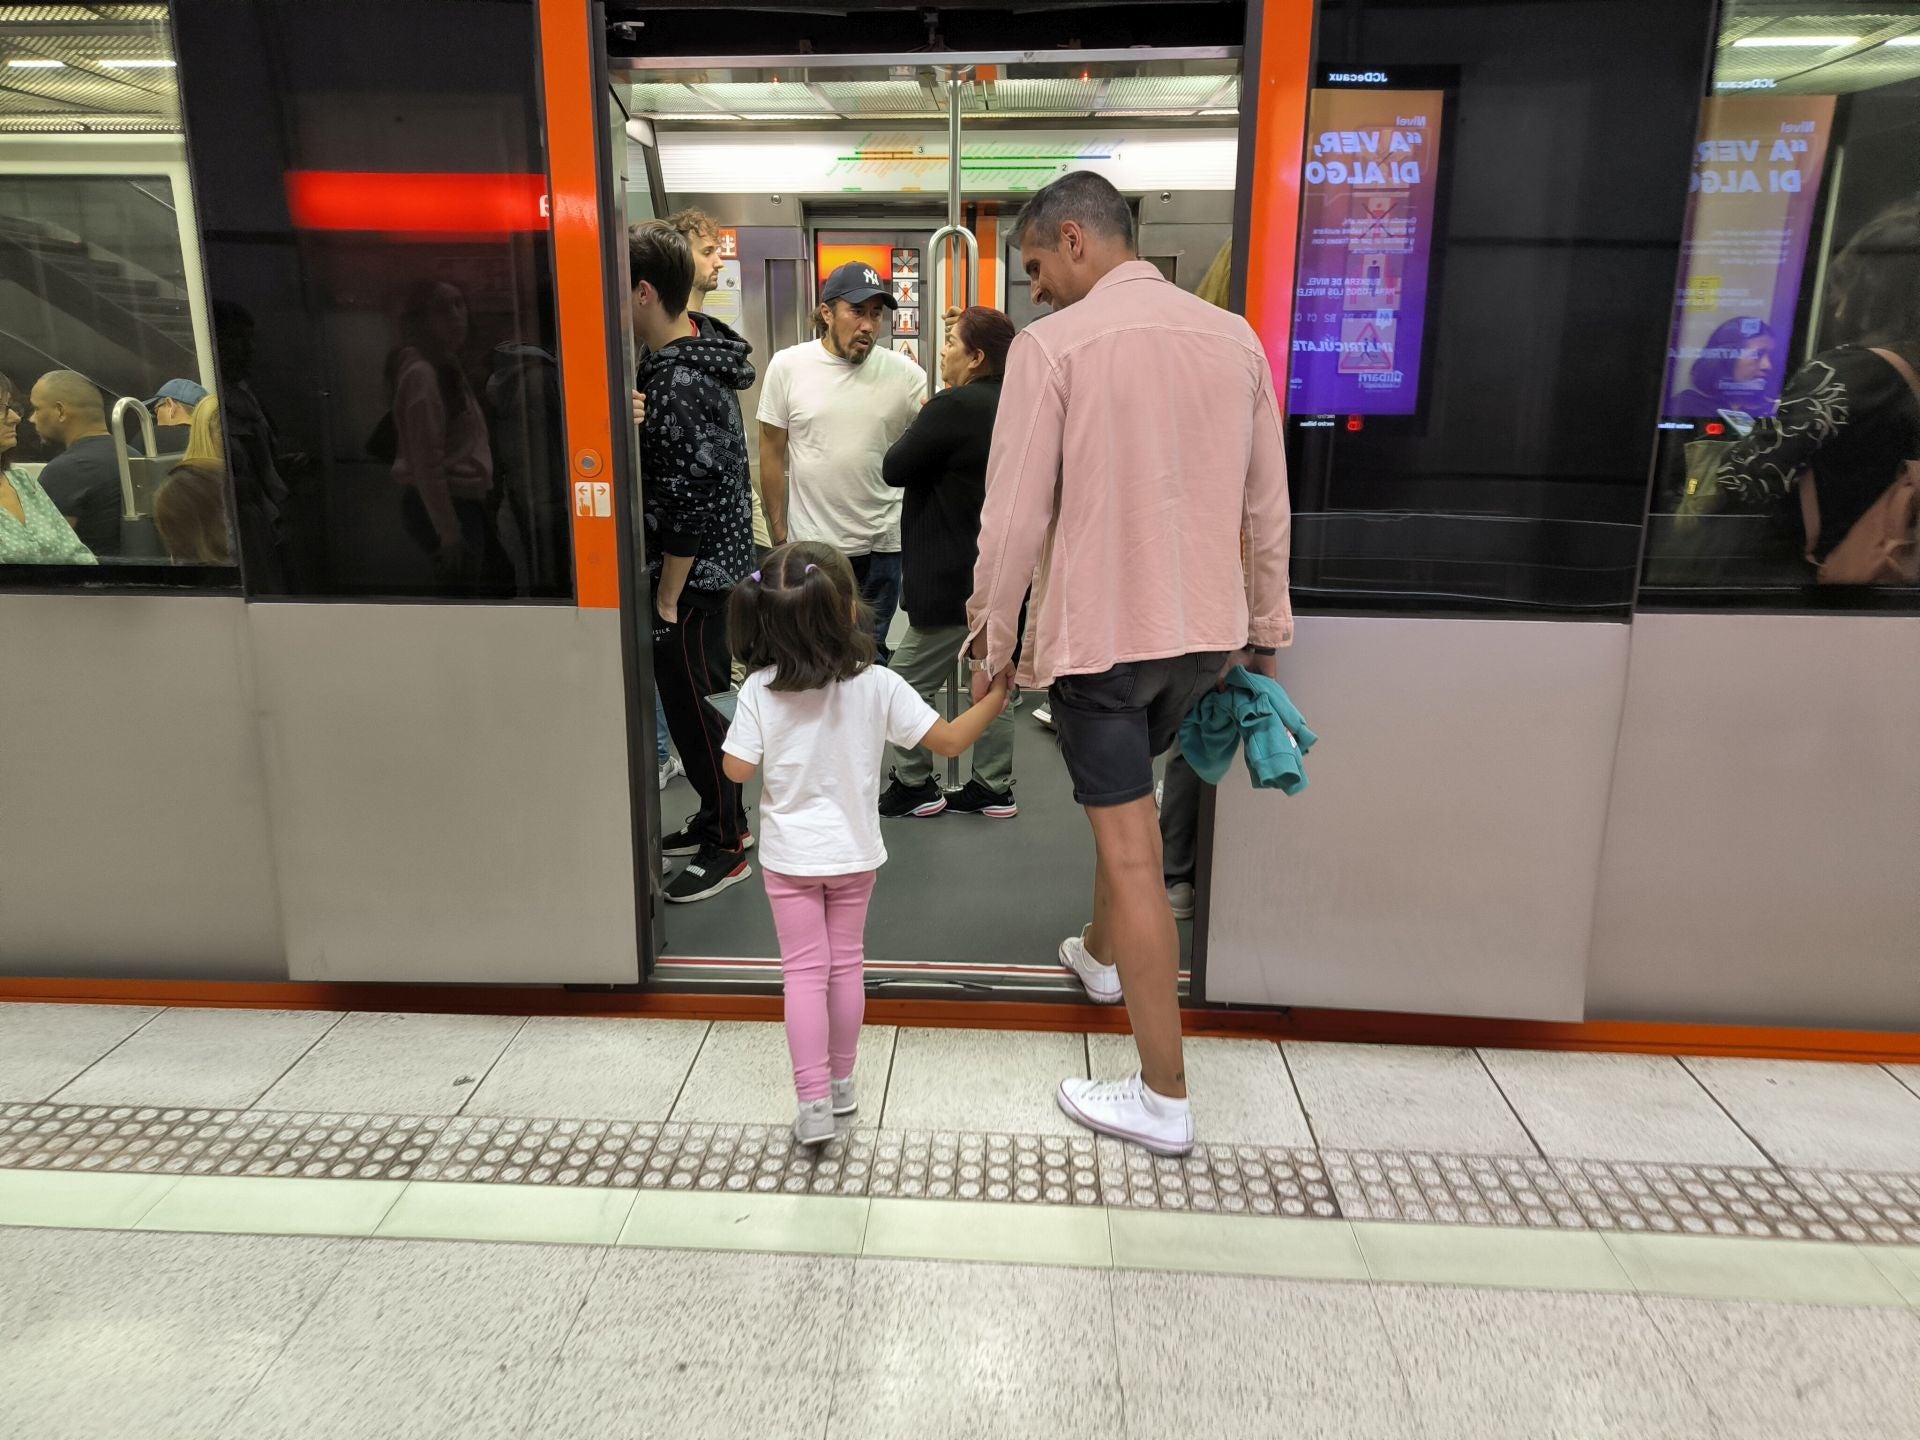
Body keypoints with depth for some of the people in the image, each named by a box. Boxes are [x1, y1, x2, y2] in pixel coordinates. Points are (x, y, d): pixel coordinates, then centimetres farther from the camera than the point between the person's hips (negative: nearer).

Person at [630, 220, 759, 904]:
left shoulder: (678, 386, -25)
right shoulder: (698, 343, 7)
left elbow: (688, 507, -24)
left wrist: (667, 600, -16)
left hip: (694, 576, -10)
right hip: (720, 563, 10)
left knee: (691, 707, 3)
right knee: (693, 700, 20)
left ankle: (726, 848, 18)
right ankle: (722, 815, 36)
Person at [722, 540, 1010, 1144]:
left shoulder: (759, 690, -16)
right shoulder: (879, 687, -17)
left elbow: (738, 770, -11)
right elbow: (950, 740, -13)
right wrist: (998, 693, -1)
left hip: (789, 855, -1)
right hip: (853, 852, 1)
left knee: (804, 970, 7)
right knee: (846, 965, 17)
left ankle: (813, 1103, 4)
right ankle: (840, 1082, 32)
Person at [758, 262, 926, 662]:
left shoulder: (904, 374, -4)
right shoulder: (788, 366, -3)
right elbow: (772, 455, 2)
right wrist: (780, 535, 2)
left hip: (880, 547, 0)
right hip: (808, 544, 0)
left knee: (870, 657, 12)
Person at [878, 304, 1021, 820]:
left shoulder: (956, 406, -19)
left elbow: (895, 468, -13)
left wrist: (921, 422, 1)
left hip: (956, 579, -9)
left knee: (909, 683, 4)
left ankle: (913, 786, 14)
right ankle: (993, 787, 23)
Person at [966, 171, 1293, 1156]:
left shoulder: (1053, 345, -11)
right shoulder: (1235, 338, 5)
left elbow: (1015, 514, -13)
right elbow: (1267, 504, 9)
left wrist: (992, 638, -1)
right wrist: (1266, 623, 18)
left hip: (1097, 628, -6)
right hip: (1204, 630, 6)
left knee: (1129, 848, 0)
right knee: (1125, 796, 29)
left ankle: (1164, 1101, 8)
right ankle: (1103, 956, 50)